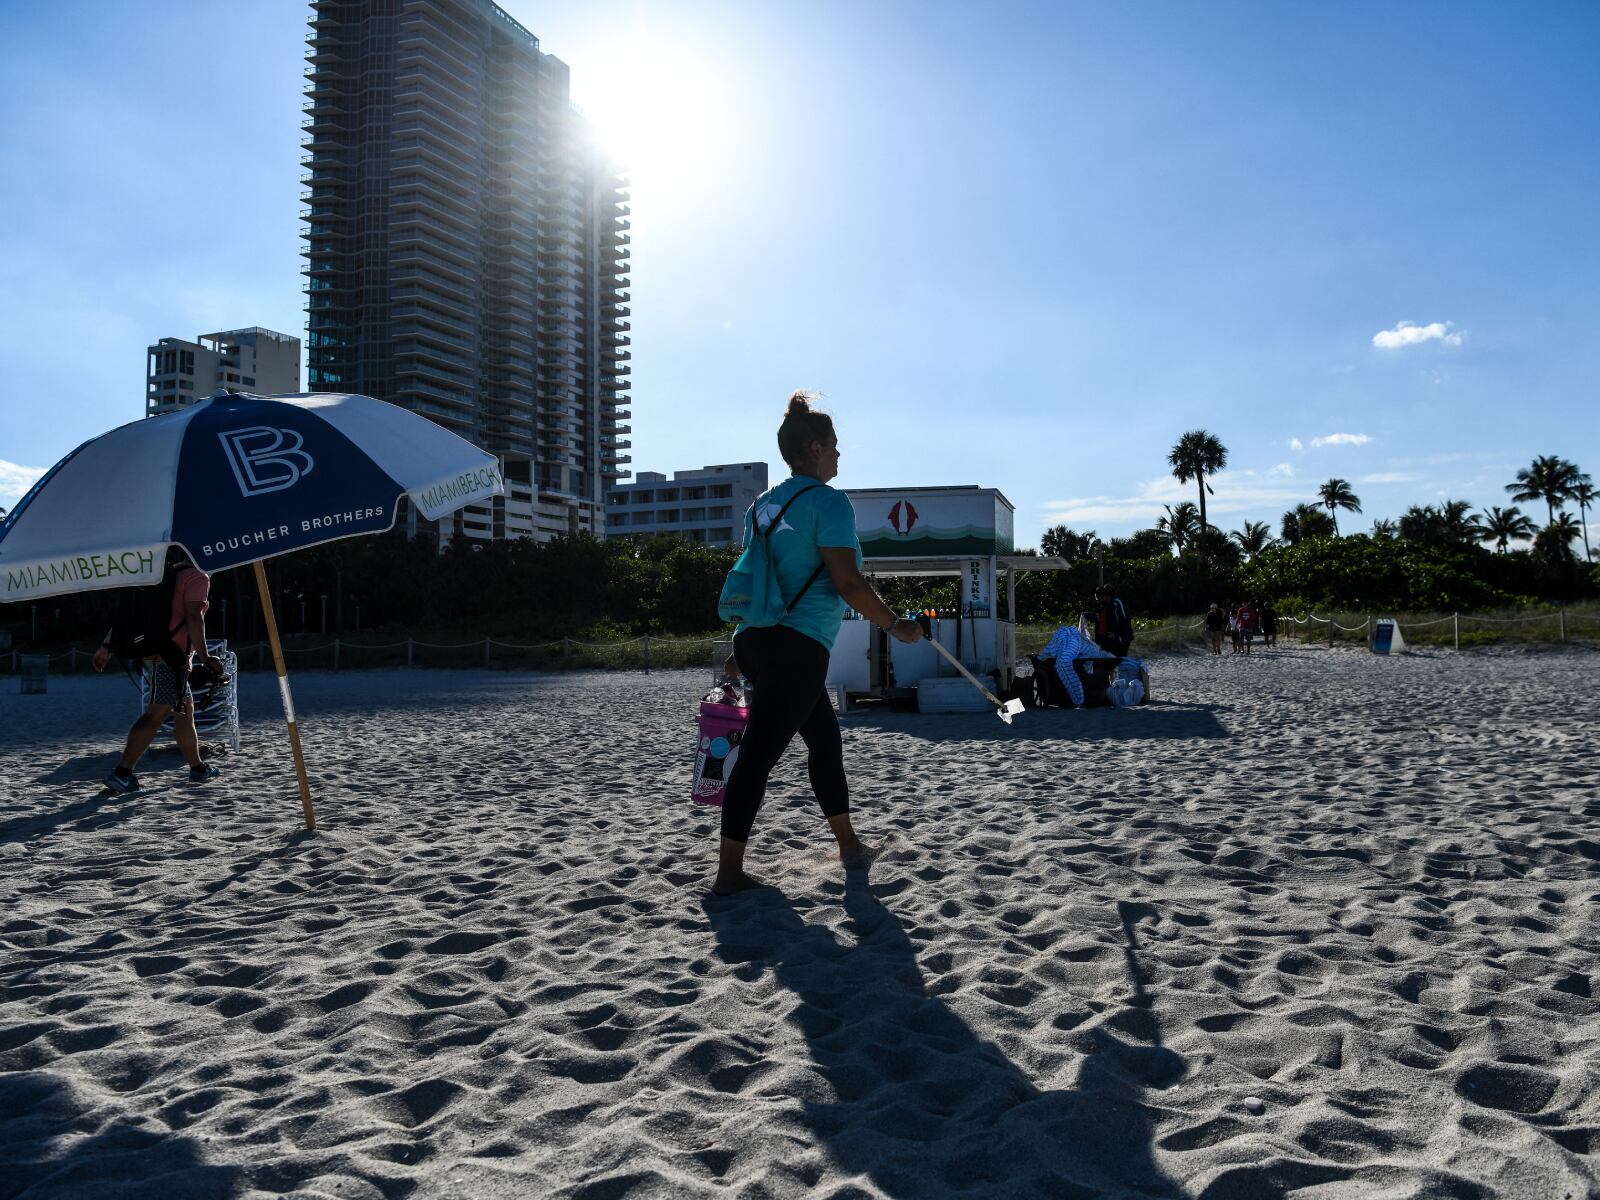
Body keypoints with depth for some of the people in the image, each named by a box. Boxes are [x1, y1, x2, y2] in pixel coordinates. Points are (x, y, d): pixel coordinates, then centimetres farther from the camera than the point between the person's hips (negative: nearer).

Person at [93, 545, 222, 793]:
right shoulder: (197, 577, -4)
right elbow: (193, 616, -18)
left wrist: (107, 645, 13)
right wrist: (205, 657, -22)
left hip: (154, 650, 9)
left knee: (185, 710, 18)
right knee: (157, 713, -13)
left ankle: (198, 768, 27)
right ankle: (122, 772, -20)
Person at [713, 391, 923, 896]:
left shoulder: (762, 504, 16)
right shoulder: (828, 500, -9)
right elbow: (846, 581, -16)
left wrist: (744, 648, 27)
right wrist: (896, 626, -4)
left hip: (756, 640, 9)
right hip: (798, 647, -9)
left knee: (825, 738, 20)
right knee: (758, 755, -6)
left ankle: (849, 845, 31)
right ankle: (728, 872, 0)